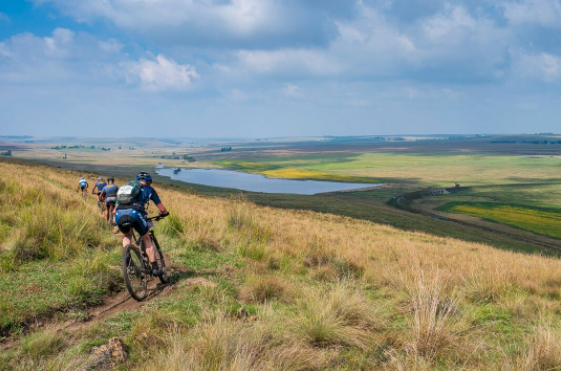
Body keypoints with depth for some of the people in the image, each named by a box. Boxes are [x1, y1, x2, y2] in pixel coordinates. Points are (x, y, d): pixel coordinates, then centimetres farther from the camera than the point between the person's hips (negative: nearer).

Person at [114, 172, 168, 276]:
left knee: (127, 236, 32)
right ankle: (155, 268, 15)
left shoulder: (126, 186, 36)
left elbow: (115, 210, 35)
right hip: (134, 213, -3)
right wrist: (164, 213, 49)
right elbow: (162, 209, 25)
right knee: (146, 239, 18)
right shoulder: (148, 189, 25)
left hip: (119, 214, 3)